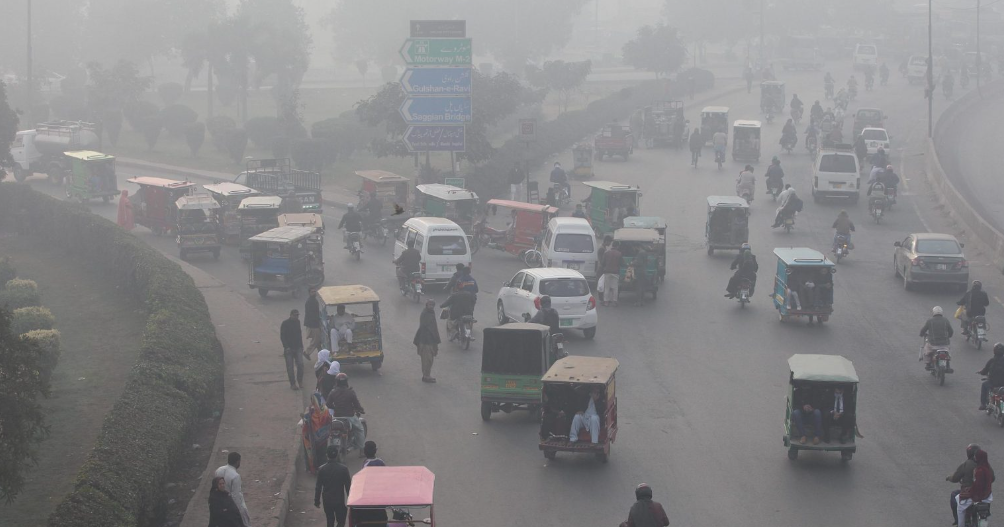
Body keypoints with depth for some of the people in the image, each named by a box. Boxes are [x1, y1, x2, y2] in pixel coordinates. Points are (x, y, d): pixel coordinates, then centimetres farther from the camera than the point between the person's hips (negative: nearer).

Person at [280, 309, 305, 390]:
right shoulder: (285, 324, -7)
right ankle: (292, 384, 8)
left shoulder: (297, 322, 8)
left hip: (298, 347, 4)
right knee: (290, 367, 0)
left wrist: (301, 346, 14)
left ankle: (300, 381, 7)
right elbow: (282, 337, -8)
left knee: (300, 364, -10)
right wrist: (286, 347, -16)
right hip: (289, 348, -4)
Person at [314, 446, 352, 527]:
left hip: (327, 501, 2)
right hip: (339, 500, -2)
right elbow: (348, 486, -7)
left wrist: (317, 501, 9)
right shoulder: (343, 469, -14)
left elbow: (318, 487, -3)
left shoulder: (321, 469, -10)